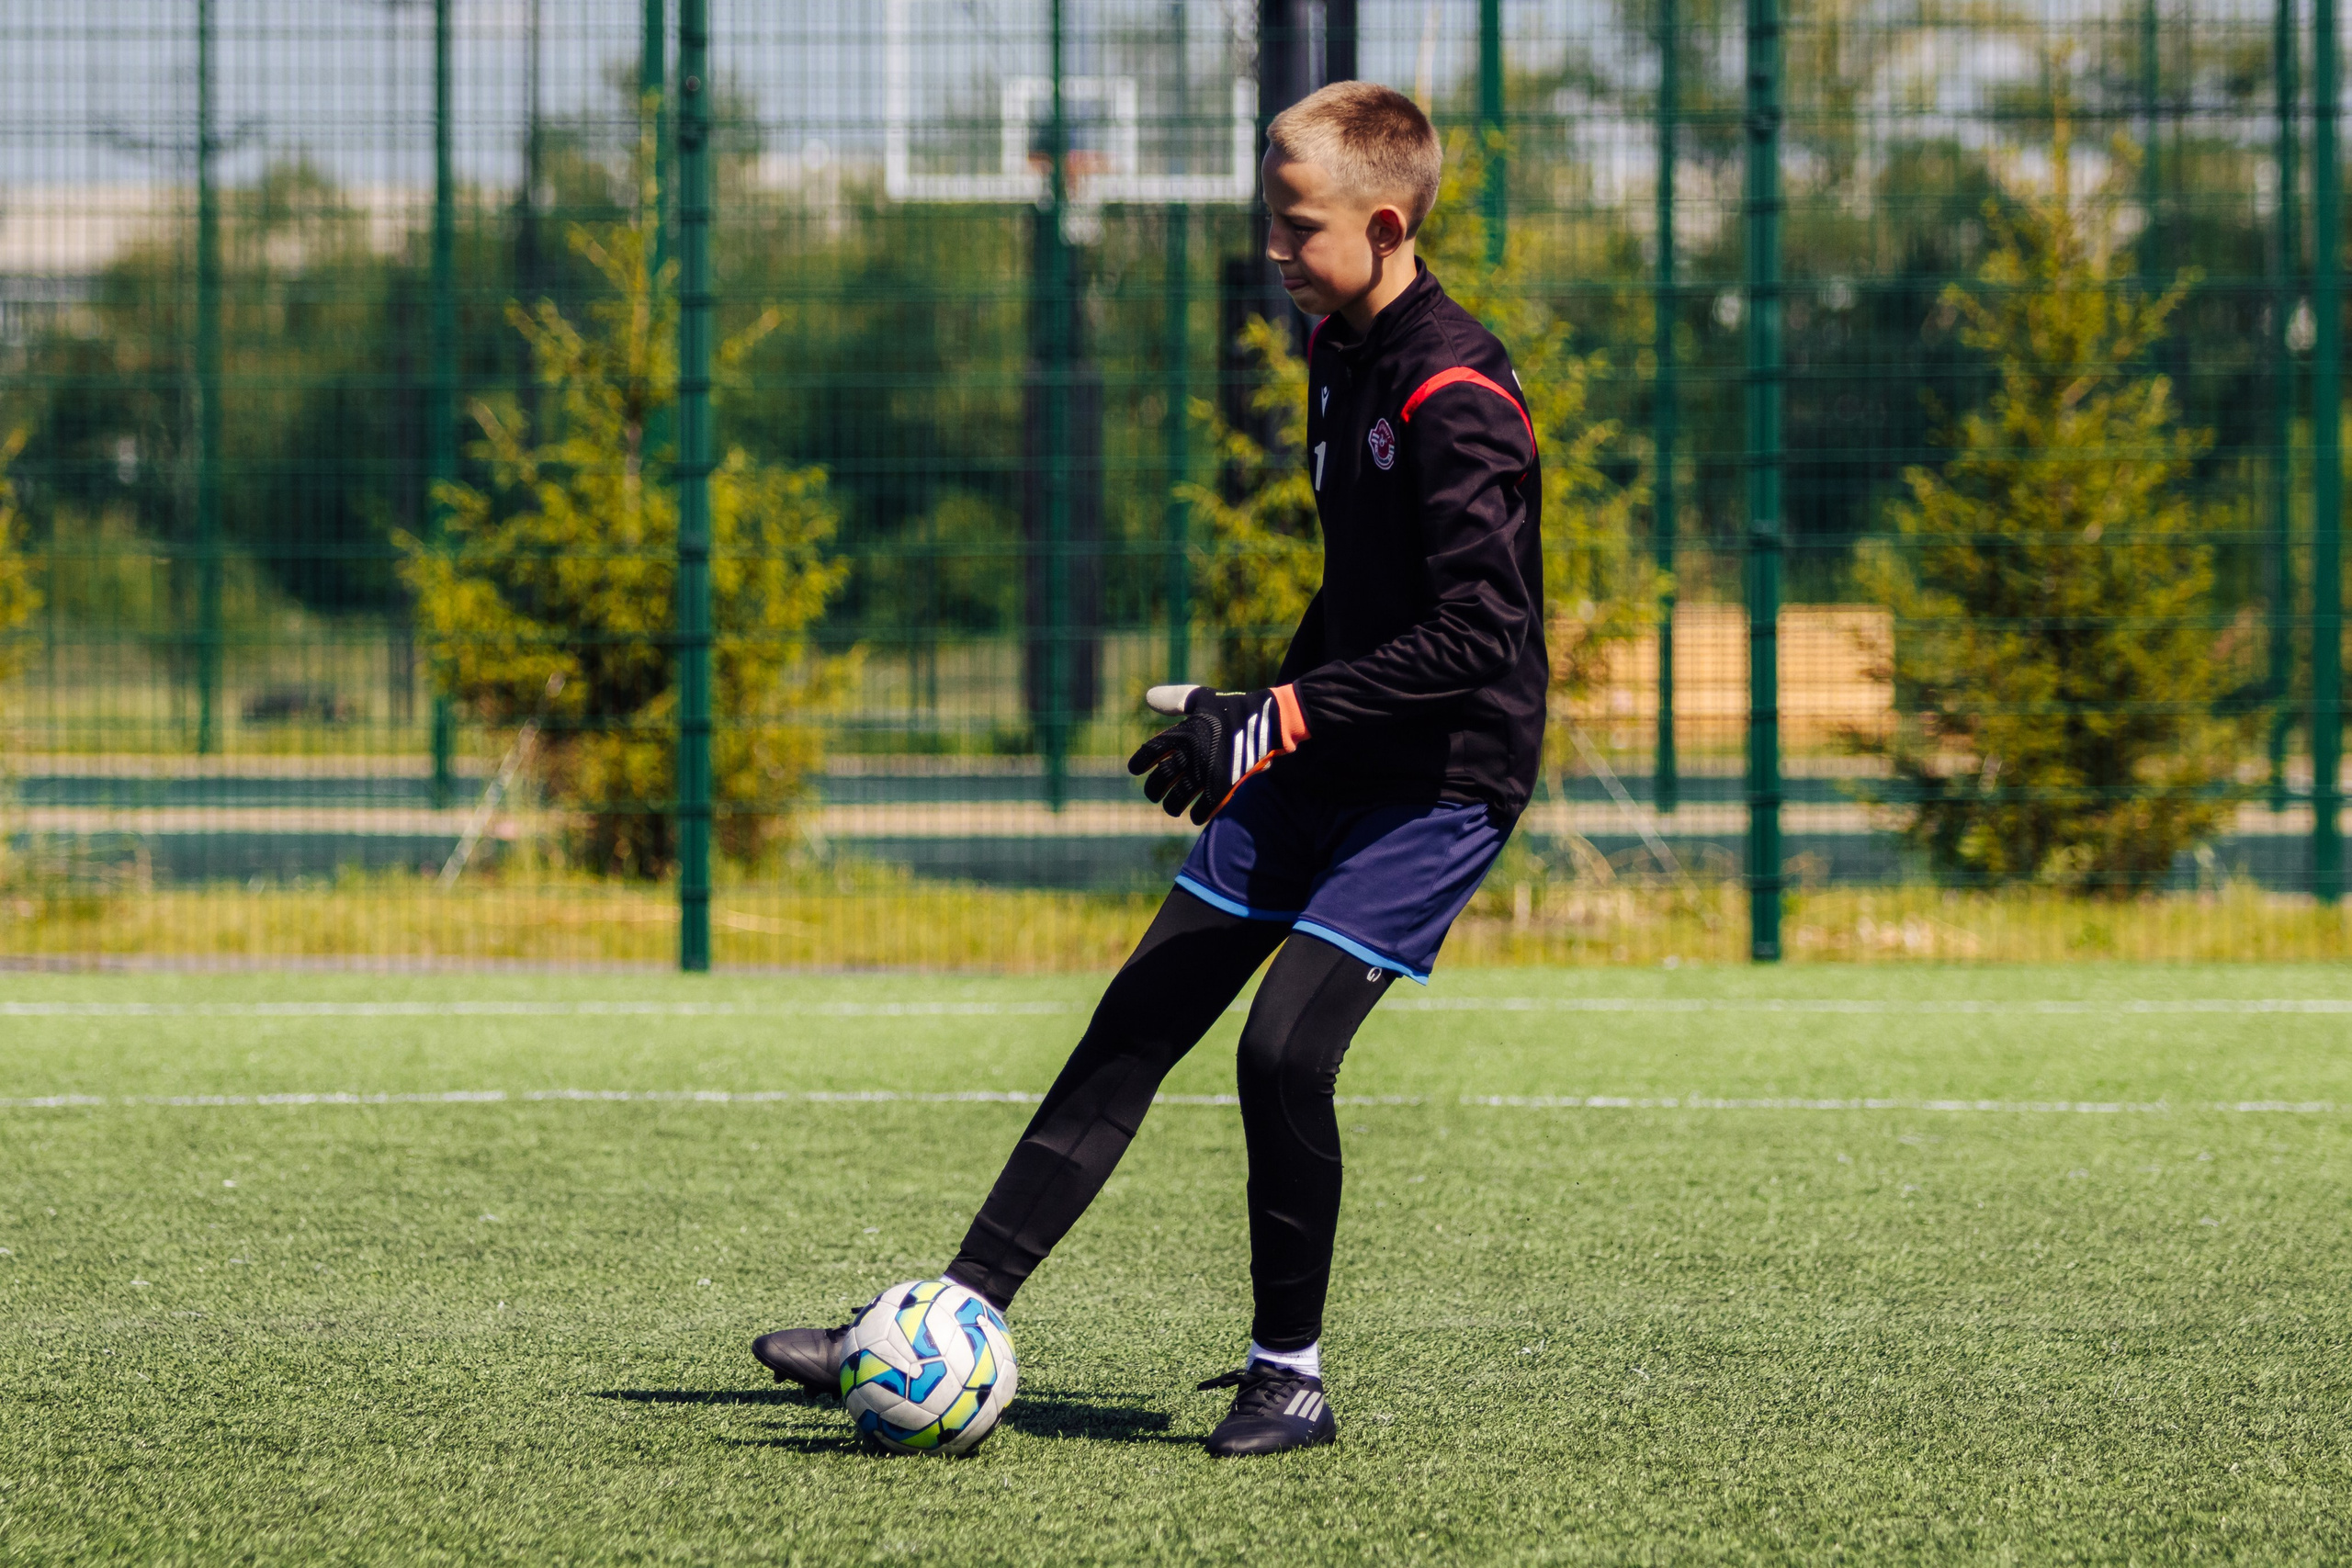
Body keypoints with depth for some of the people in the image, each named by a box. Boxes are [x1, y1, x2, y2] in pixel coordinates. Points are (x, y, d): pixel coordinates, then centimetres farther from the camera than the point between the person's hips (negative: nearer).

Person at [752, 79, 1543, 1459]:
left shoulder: (1456, 400, -21)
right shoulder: (1340, 358, 9)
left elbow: (1482, 633, -28)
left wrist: (1273, 724, -29)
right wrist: (1268, 731, 20)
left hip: (1441, 781, -9)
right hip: (1321, 762, 9)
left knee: (1287, 1044, -18)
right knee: (1139, 1022, 4)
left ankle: (1292, 1378, -1)